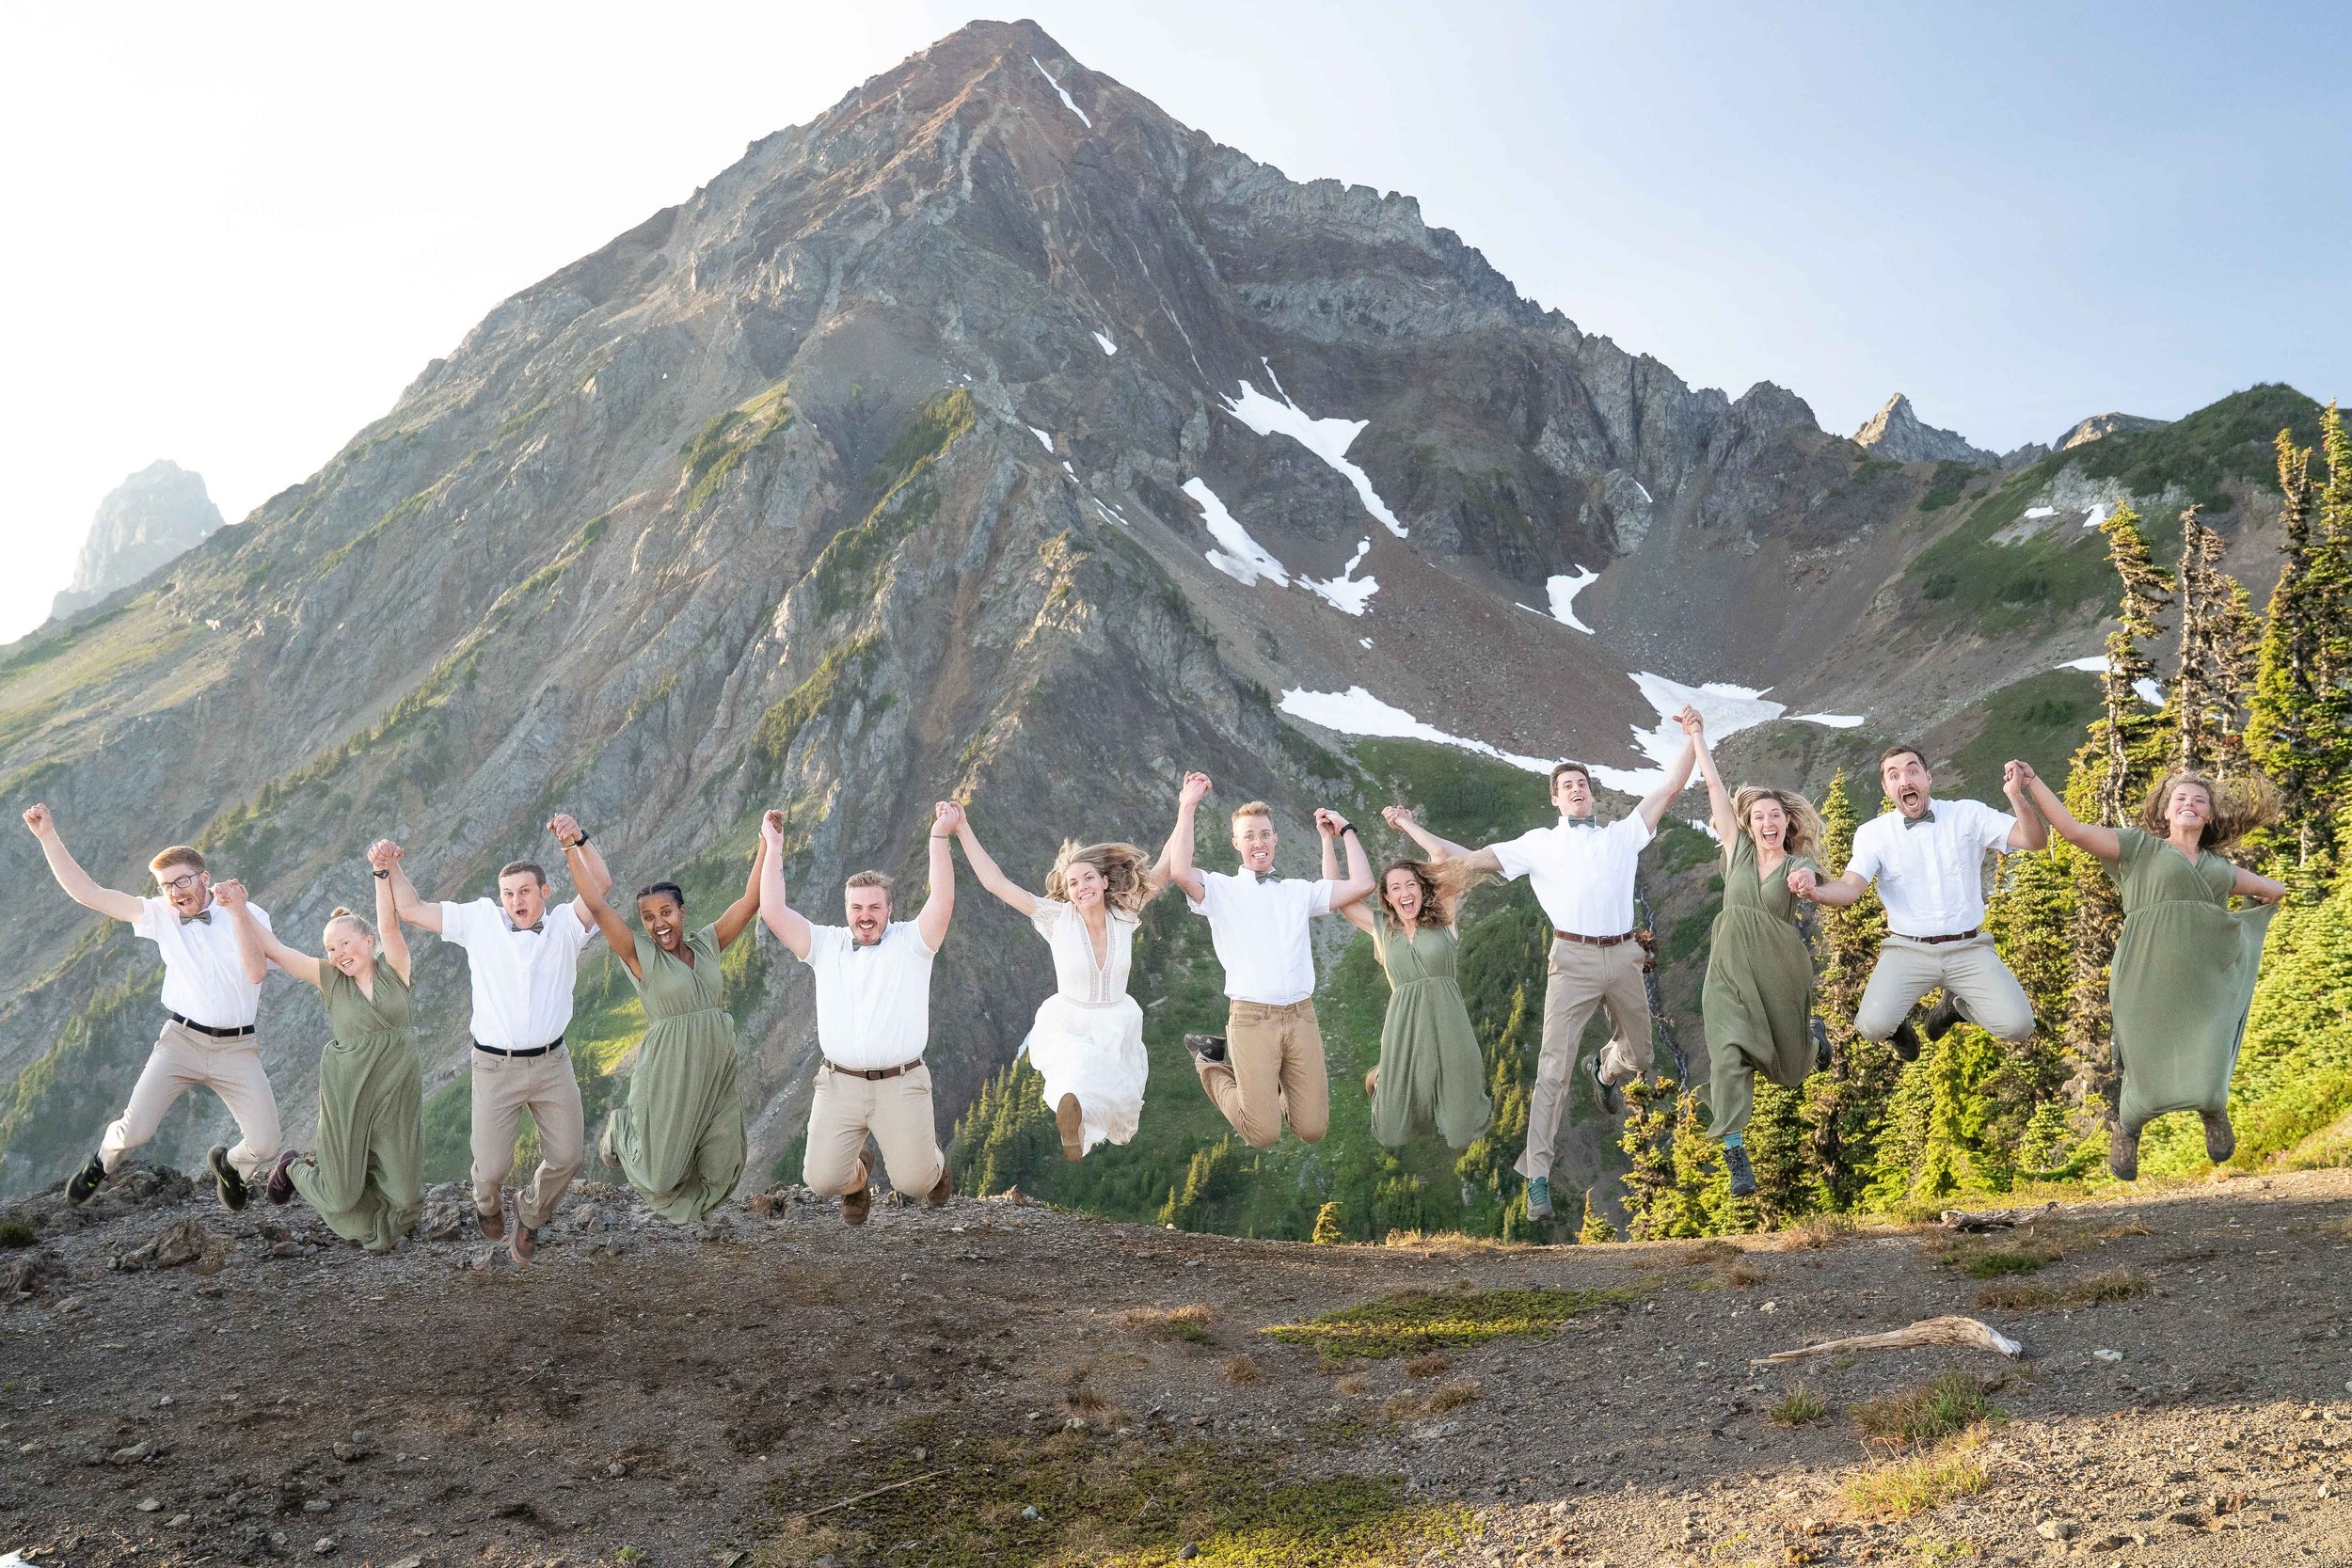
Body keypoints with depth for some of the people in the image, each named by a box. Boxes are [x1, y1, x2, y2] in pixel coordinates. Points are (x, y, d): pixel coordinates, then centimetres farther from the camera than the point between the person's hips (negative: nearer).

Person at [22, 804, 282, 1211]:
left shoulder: (250, 916, -3)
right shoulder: (161, 916, 4)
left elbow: (256, 973, -20)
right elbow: (85, 891, 0)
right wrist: (48, 836, -6)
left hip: (236, 1047, -1)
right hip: (181, 1040, 1)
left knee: (264, 1145, -10)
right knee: (135, 1130, -14)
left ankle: (229, 1164, 29)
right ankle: (103, 1160, 25)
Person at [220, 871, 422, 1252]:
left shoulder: (394, 968, 0)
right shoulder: (329, 978, 1)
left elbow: (389, 924, -16)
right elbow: (272, 949, -1)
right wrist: (240, 910, -11)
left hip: (396, 1089, 1)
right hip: (347, 1089, -1)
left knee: (402, 1195, 2)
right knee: (341, 1195, -1)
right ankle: (296, 1168, 33)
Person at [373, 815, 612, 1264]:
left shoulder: (565, 926, 0)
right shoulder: (481, 920, 2)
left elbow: (600, 885, -17)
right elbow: (412, 910, 5)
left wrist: (579, 841, -33)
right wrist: (390, 868, -8)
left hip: (551, 1063, 1)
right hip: (496, 1066, -1)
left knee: (565, 1158, 4)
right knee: (492, 1166, 0)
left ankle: (530, 1218, 35)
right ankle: (488, 1207, 37)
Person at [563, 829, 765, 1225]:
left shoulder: (707, 945, 8)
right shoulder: (640, 955, -4)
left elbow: (751, 900, 5)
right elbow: (596, 906, -14)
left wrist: (766, 844, 1)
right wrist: (573, 847, -18)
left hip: (717, 1071, 4)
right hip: (669, 1073, -4)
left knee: (720, 1174, 5)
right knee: (658, 1177, 4)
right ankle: (621, 1129, 33)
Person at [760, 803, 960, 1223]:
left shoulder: (911, 942, 3)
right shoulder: (825, 945, 9)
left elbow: (942, 901, -14)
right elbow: (773, 912, 0)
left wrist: (939, 836, -16)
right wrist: (773, 848, 1)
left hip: (901, 1083, -2)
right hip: (839, 1083, 2)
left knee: (914, 1182, -4)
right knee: (820, 1179, -6)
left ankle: (932, 1159, 35)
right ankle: (857, 1177, 31)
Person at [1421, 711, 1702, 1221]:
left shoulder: (1623, 834, 16)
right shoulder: (1540, 842, 11)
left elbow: (1670, 787, 11)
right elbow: (1471, 858, 8)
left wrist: (1691, 737, 2)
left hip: (1623, 956, 3)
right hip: (1573, 959, -3)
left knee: (1638, 1055, 17)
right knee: (1554, 1066, -12)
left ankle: (1605, 1071, 57)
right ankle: (1537, 1176, -11)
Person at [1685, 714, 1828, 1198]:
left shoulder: (1799, 865, 5)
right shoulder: (1738, 849, 6)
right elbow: (1714, 786, 7)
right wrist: (1698, 735, 8)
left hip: (1781, 971, 0)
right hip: (1731, 971, 0)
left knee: (1789, 1066, 14)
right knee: (1729, 1054, -18)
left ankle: (1812, 1034, 51)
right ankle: (1735, 1156, -14)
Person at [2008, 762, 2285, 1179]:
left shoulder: (2219, 869, 22)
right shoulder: (2141, 846, 11)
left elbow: (2276, 890, 41)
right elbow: (2073, 830, -1)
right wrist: (2032, 782, -5)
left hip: (2207, 987, 3)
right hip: (2147, 983, -3)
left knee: (2206, 1089, -9)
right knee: (2147, 1091, -3)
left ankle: (2213, 1113, 30)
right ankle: (2126, 1131, 33)